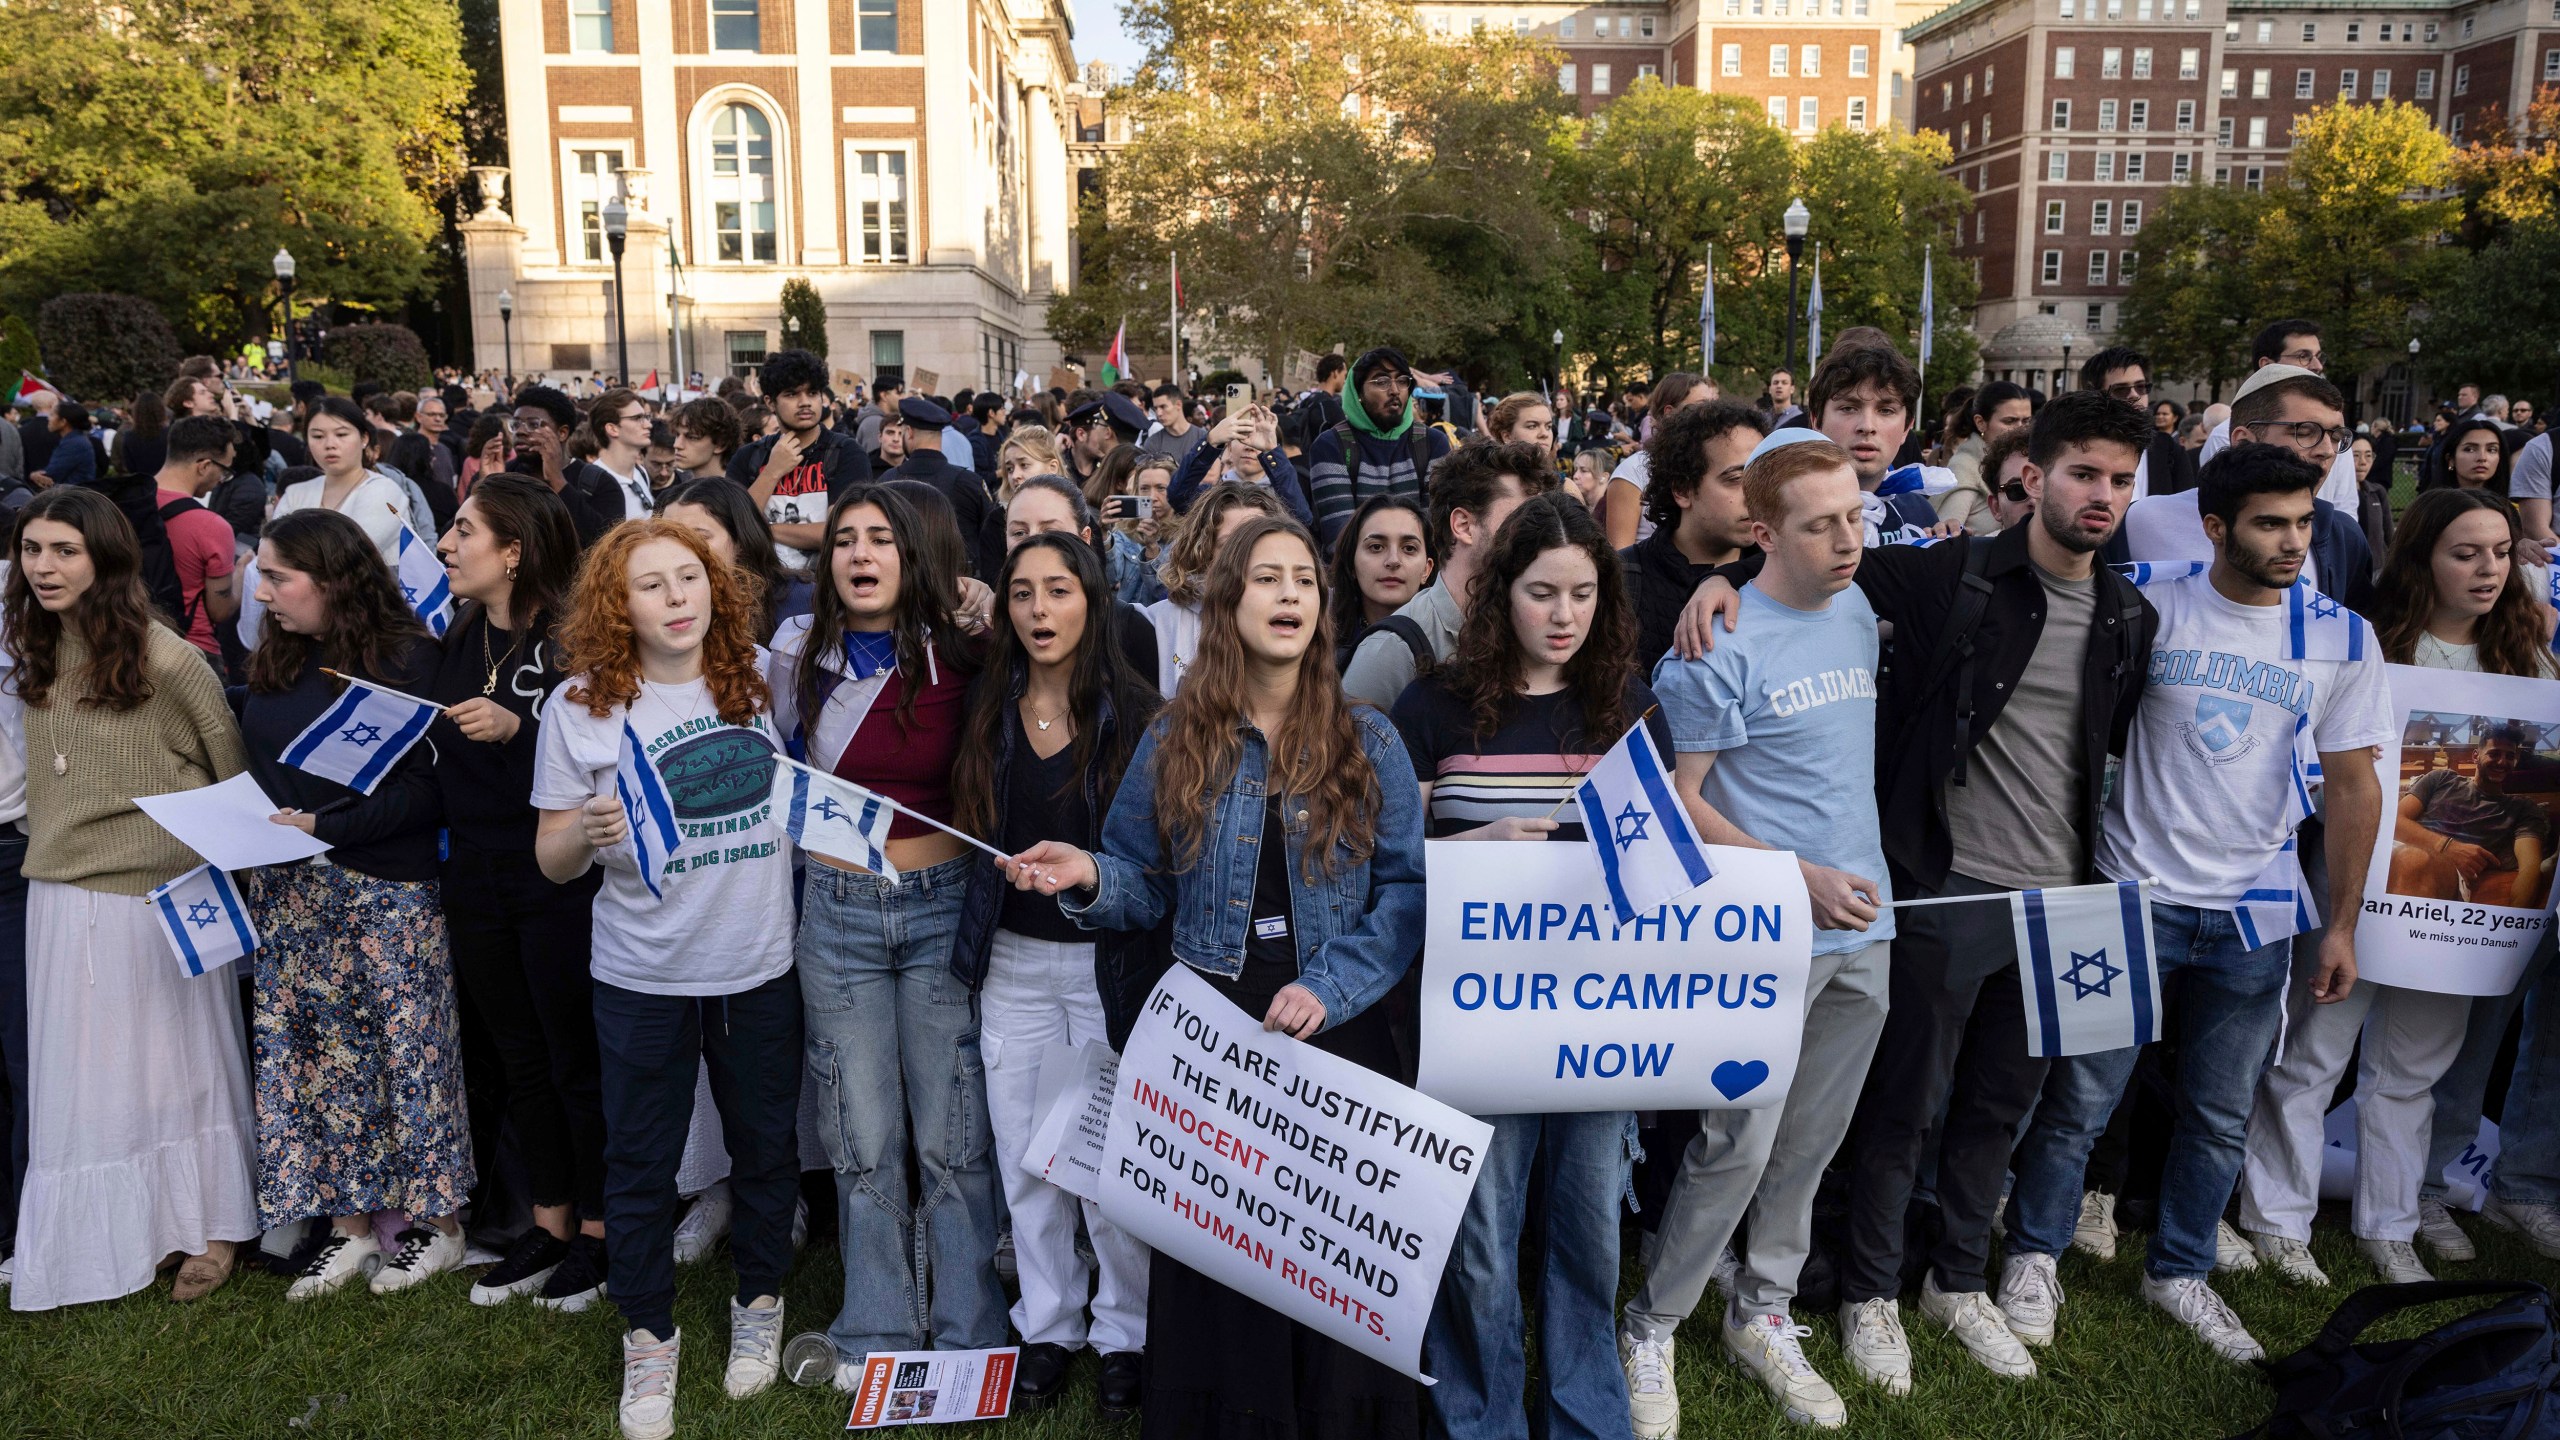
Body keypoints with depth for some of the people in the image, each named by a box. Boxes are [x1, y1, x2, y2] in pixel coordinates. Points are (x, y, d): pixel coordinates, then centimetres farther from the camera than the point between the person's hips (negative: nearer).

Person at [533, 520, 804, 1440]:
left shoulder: (760, 676, -2)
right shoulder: (580, 706, -7)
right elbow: (553, 862, -4)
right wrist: (587, 831, -25)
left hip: (761, 965, 2)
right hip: (643, 976, -2)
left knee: (765, 1147, 16)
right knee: (640, 1163, 10)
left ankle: (758, 1304, 38)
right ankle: (649, 1336, 31)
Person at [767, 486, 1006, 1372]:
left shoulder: (959, 659, -2)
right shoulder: (799, 656, 2)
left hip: (943, 905, -1)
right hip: (838, 909, 1)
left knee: (951, 1140, 3)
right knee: (864, 1141, 8)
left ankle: (966, 1336, 18)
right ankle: (876, 1336, 23)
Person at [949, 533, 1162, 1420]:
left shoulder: (1134, 712, -6)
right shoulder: (987, 709, 5)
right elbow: (972, 830, 11)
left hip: (1108, 956, -4)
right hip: (1012, 958, 4)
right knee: (1026, 1156, 11)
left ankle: (1126, 1331, 21)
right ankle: (1048, 1326, 28)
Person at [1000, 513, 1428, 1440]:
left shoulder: (1367, 742, 0)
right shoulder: (1175, 740, 3)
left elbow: (1410, 888, -6)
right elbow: (1147, 884, 6)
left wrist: (1330, 987, -18)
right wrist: (1088, 878, -16)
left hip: (1337, 1030, -1)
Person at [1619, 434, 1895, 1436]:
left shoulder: (1859, 616, 7)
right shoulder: (1720, 647, -15)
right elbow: (1678, 800, -13)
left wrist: (1861, 874, 13)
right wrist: (1799, 880, -18)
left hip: (1862, 930, 7)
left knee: (1811, 1142, 15)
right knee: (1740, 1145, -2)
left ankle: (1762, 1313, 33)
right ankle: (1650, 1328, 17)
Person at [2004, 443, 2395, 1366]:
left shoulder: (2341, 637, 1)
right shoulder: (2150, 612, -6)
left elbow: (2353, 786, 4)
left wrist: (2342, 925, 3)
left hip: (2255, 915, 3)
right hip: (2134, 898, -2)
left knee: (2221, 1113, 13)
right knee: (2081, 1097, 3)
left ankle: (2179, 1271, 33)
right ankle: (2034, 1256, 23)